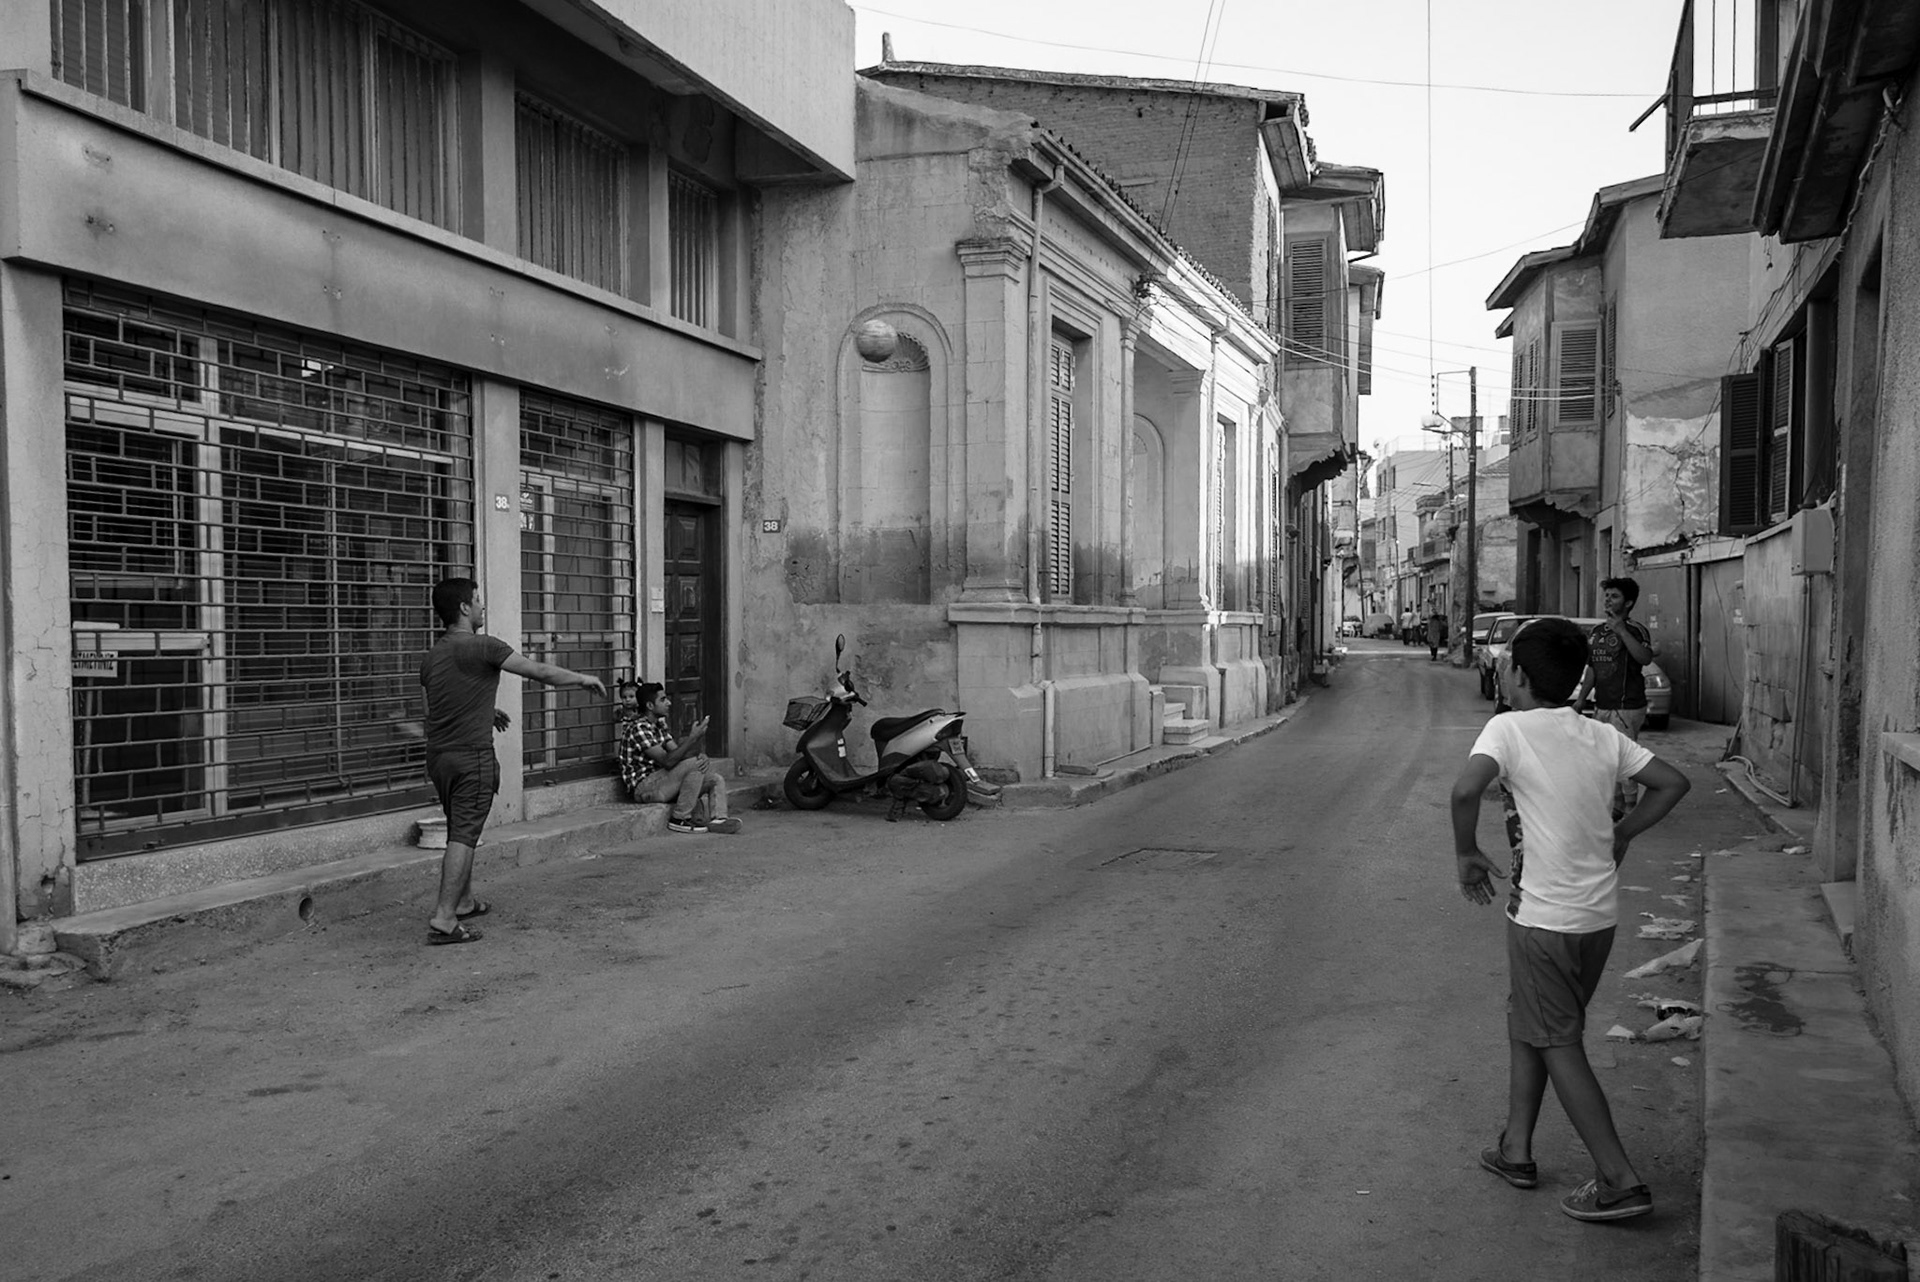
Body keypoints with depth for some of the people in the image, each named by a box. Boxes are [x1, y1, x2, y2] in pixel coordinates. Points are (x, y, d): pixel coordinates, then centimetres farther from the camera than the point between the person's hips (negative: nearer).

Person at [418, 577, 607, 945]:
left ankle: (464, 902, 32)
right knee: (463, 836, -6)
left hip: (438, 755, 8)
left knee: (460, 832, 21)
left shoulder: (431, 656, 11)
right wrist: (583, 679, 2)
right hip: (471, 755, -8)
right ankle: (444, 920, -9)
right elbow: (539, 672, -11)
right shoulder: (482, 647, -13)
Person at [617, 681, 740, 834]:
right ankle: (679, 819, -18)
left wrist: (701, 757, -14)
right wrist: (693, 738, -27)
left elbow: (677, 752, 7)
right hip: (643, 786, -9)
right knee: (694, 765, -27)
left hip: (660, 780, 10)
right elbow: (667, 761, -26)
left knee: (716, 779, -1)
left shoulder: (659, 724, 12)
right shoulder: (638, 728, -19)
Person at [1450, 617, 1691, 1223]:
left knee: (1559, 1044, 4)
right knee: (1526, 1022, 20)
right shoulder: (1603, 736, 6)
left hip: (1544, 918, -7)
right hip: (1599, 914, 7)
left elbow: (1466, 788, -29)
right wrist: (1617, 838, 16)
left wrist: (1467, 854, -13)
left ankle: (1619, 1180, 4)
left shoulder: (1508, 728, -13)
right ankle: (1515, 1149, 28)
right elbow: (1672, 783, 9)